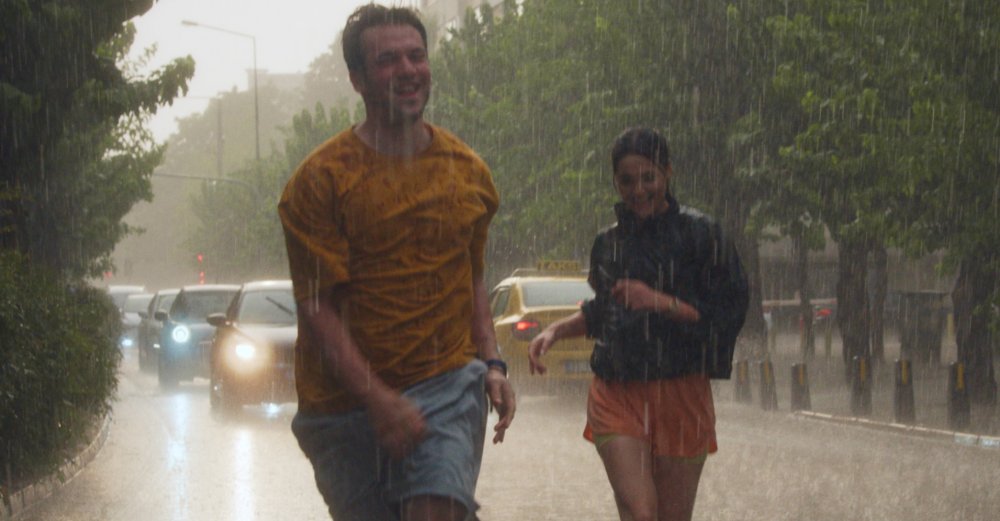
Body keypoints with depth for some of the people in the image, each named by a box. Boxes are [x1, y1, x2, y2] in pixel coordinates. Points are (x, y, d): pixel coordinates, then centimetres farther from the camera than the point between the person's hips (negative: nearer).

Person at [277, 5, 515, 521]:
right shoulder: (322, 178, -6)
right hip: (345, 397, -1)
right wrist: (378, 399, -20)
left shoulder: (468, 172, 8)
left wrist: (491, 363, 4)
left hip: (447, 385, 1)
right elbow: (317, 307, -10)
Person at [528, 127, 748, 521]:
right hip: (616, 394, 2)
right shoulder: (608, 243, 14)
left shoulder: (699, 233, -1)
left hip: (681, 392, -2)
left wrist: (661, 303, -19)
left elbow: (729, 312, -8)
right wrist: (555, 330, 15)